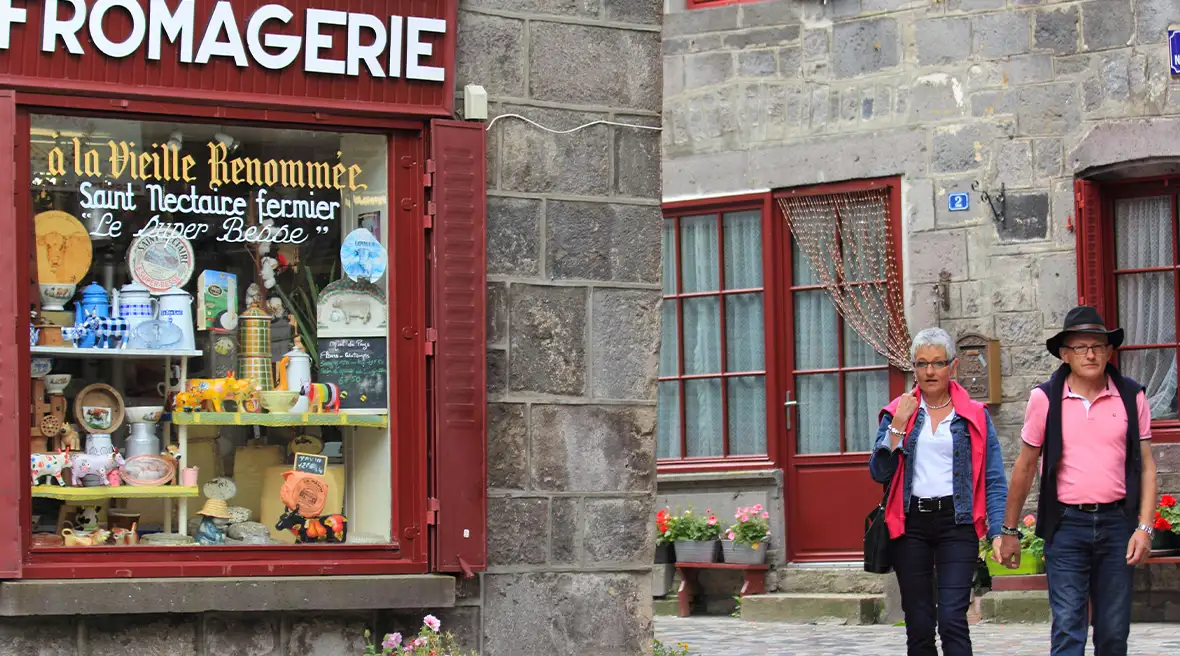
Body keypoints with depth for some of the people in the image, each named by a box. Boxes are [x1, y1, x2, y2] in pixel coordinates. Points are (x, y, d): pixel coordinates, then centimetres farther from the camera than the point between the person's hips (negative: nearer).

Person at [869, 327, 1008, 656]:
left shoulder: (975, 416, 5)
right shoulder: (898, 412, 9)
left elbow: (994, 480, 1)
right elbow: (879, 472, 1)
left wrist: (997, 532, -9)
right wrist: (898, 425, -8)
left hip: (956, 522, -2)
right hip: (910, 524, 2)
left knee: (952, 618, -14)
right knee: (919, 625, 5)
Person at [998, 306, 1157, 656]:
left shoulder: (1131, 397, 4)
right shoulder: (1045, 398, 1)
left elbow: (1146, 466, 5)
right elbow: (1025, 467, 8)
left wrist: (1144, 527, -5)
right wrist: (1009, 530, 10)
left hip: (1116, 522, 2)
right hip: (1066, 524, -2)